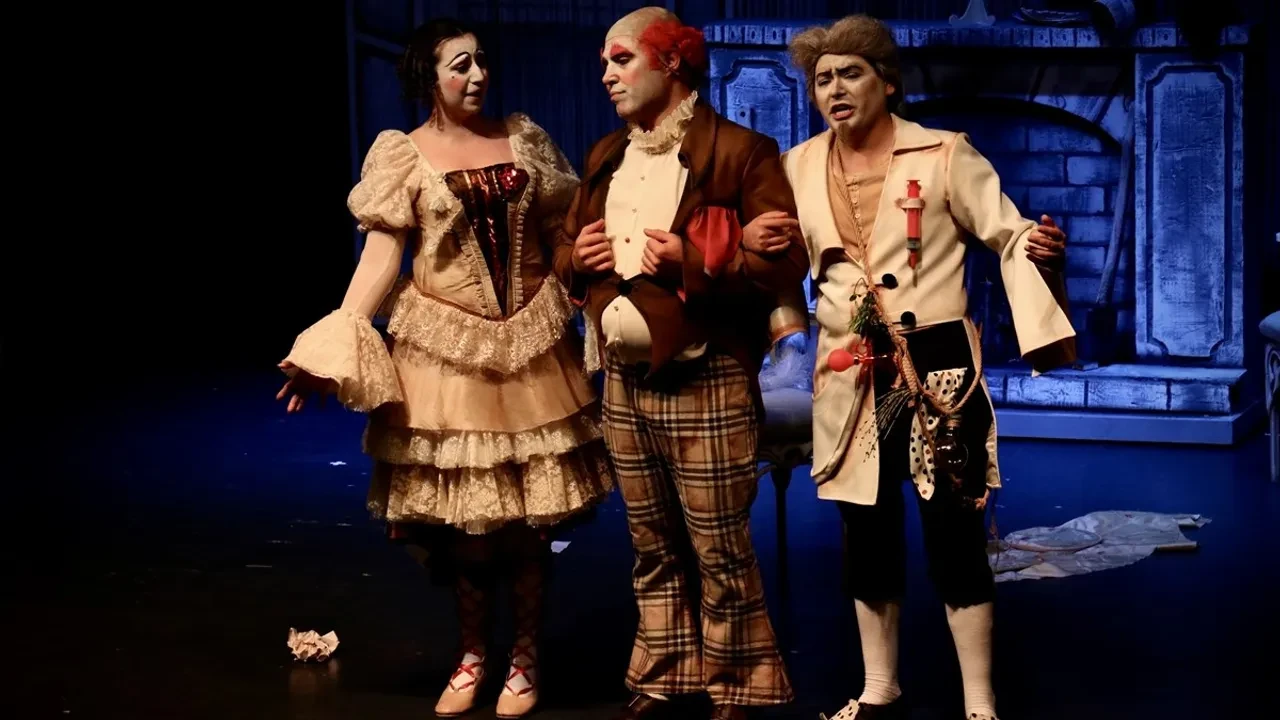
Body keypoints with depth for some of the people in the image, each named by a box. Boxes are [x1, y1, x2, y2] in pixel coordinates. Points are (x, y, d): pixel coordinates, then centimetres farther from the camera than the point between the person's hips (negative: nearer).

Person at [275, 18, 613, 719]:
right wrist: (338, 338, -18)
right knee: (461, 508, 2)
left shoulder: (523, 137, 8)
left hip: (530, 341, 2)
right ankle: (472, 654, 20)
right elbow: (383, 250, -7)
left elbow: (561, 232, 12)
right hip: (446, 345, -2)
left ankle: (525, 657, 18)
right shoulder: (402, 153, 0)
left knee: (530, 508, 3)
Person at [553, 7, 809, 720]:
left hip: (706, 384, -7)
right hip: (623, 383, 7)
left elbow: (787, 264, -13)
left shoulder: (740, 151, -8)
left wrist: (693, 263, -21)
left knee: (722, 553, -1)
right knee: (653, 551, 15)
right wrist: (577, 259, 0)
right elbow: (565, 251, 23)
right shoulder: (605, 158, 15)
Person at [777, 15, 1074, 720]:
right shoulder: (798, 167, 7)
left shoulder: (943, 154, -5)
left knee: (953, 536, -3)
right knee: (866, 536, 13)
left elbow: (1012, 236, -3)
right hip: (849, 376, 4)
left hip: (936, 367, -4)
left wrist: (1040, 250, -22)